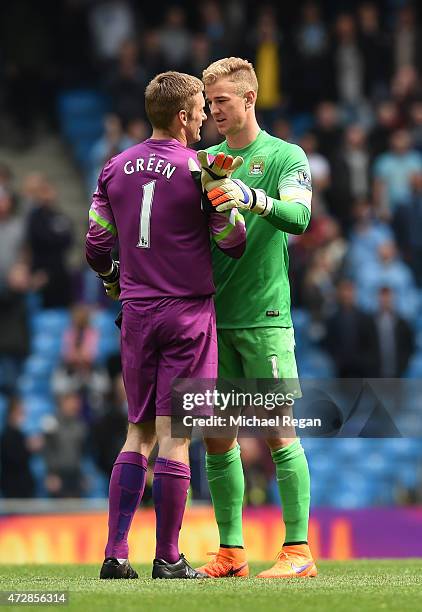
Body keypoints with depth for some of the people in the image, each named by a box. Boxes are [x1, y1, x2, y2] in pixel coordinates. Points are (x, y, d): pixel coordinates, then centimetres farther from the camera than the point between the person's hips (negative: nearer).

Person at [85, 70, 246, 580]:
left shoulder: (116, 168, 6)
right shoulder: (199, 169, -9)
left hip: (137, 311, 5)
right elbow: (232, 242, -5)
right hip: (187, 312, -5)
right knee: (173, 435, -2)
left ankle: (115, 553, 6)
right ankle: (168, 559, 0)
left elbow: (97, 245, 10)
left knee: (138, 433, 11)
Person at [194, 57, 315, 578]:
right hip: (212, 316, 5)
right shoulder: (203, 161, 15)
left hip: (263, 315, -5)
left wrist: (254, 198, -35)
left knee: (278, 433, -7)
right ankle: (230, 552, 11)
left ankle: (298, 550, -5)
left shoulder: (285, 157, 0)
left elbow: (299, 217, -16)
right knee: (217, 437, 5)